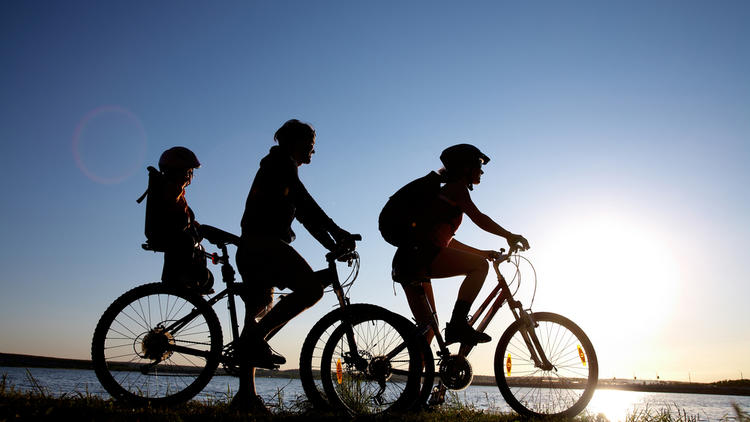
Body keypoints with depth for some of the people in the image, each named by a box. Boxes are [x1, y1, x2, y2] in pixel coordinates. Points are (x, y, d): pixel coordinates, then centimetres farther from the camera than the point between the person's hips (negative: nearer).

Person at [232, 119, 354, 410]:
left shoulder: (278, 166, 32)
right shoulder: (280, 162, 2)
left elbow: (304, 214, 27)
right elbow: (305, 202, -13)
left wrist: (333, 245, 21)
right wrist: (336, 230, -16)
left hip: (251, 249, 11)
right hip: (263, 243, -10)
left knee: (256, 317, 7)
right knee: (311, 288, -22)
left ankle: (246, 395, 9)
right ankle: (256, 337, -20)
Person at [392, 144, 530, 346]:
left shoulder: (444, 192, 29)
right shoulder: (457, 188, 2)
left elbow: (447, 241, 30)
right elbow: (478, 218, -13)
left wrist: (483, 252, 30)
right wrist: (509, 236, -5)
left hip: (405, 262, 10)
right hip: (419, 254, -10)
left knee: (428, 327, 13)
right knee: (480, 266, -12)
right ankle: (457, 325, -18)